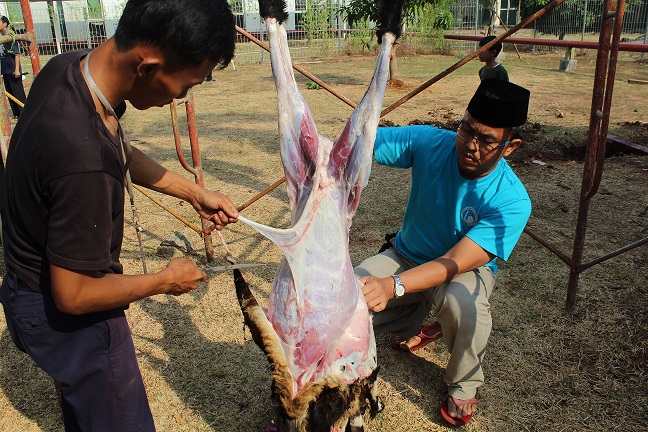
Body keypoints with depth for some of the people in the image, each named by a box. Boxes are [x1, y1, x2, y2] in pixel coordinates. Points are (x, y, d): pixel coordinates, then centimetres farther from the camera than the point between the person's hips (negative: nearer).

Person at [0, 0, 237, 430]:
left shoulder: (69, 65, -12)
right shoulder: (83, 159, -40)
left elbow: (120, 152, 8)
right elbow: (74, 296, -28)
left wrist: (194, 192, 5)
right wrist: (165, 280, -14)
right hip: (65, 315, -8)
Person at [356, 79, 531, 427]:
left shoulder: (511, 202, -28)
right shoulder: (430, 143, -21)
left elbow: (456, 262, -35)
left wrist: (392, 286, -51)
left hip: (465, 269, -3)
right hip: (405, 256, 3)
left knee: (463, 302, -38)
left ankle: (463, 384, -4)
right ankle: (411, 326, 15)